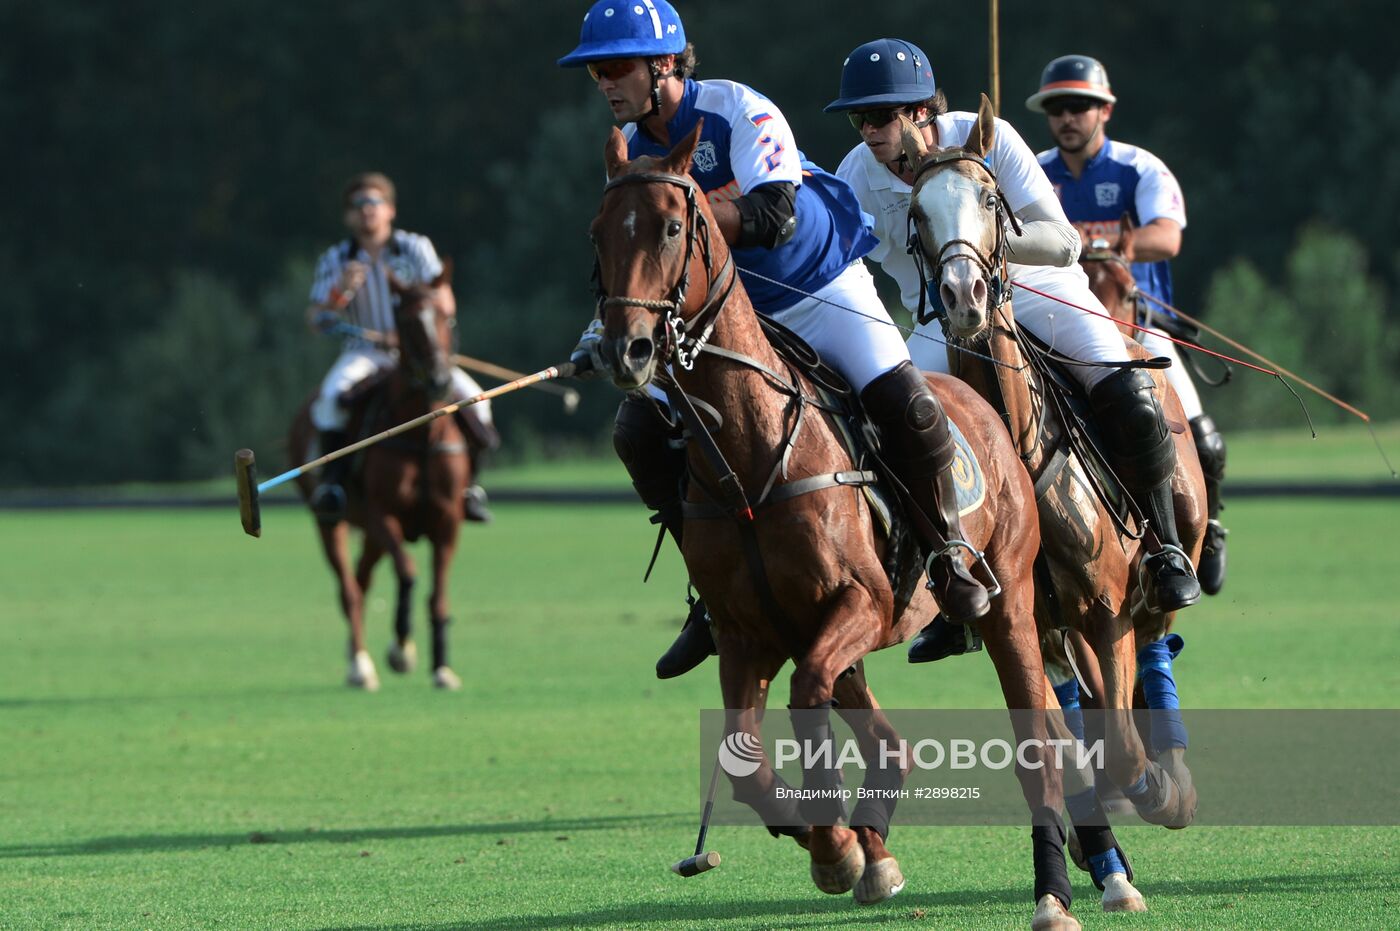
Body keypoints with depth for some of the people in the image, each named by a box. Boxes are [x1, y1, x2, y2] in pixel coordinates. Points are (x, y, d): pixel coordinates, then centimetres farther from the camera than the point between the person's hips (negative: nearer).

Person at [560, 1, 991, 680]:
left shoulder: (739, 111, -22)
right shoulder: (635, 151, -1)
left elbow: (774, 212, -35)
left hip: (823, 292, -6)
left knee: (908, 408, -27)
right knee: (639, 429, -11)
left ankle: (945, 554, 0)